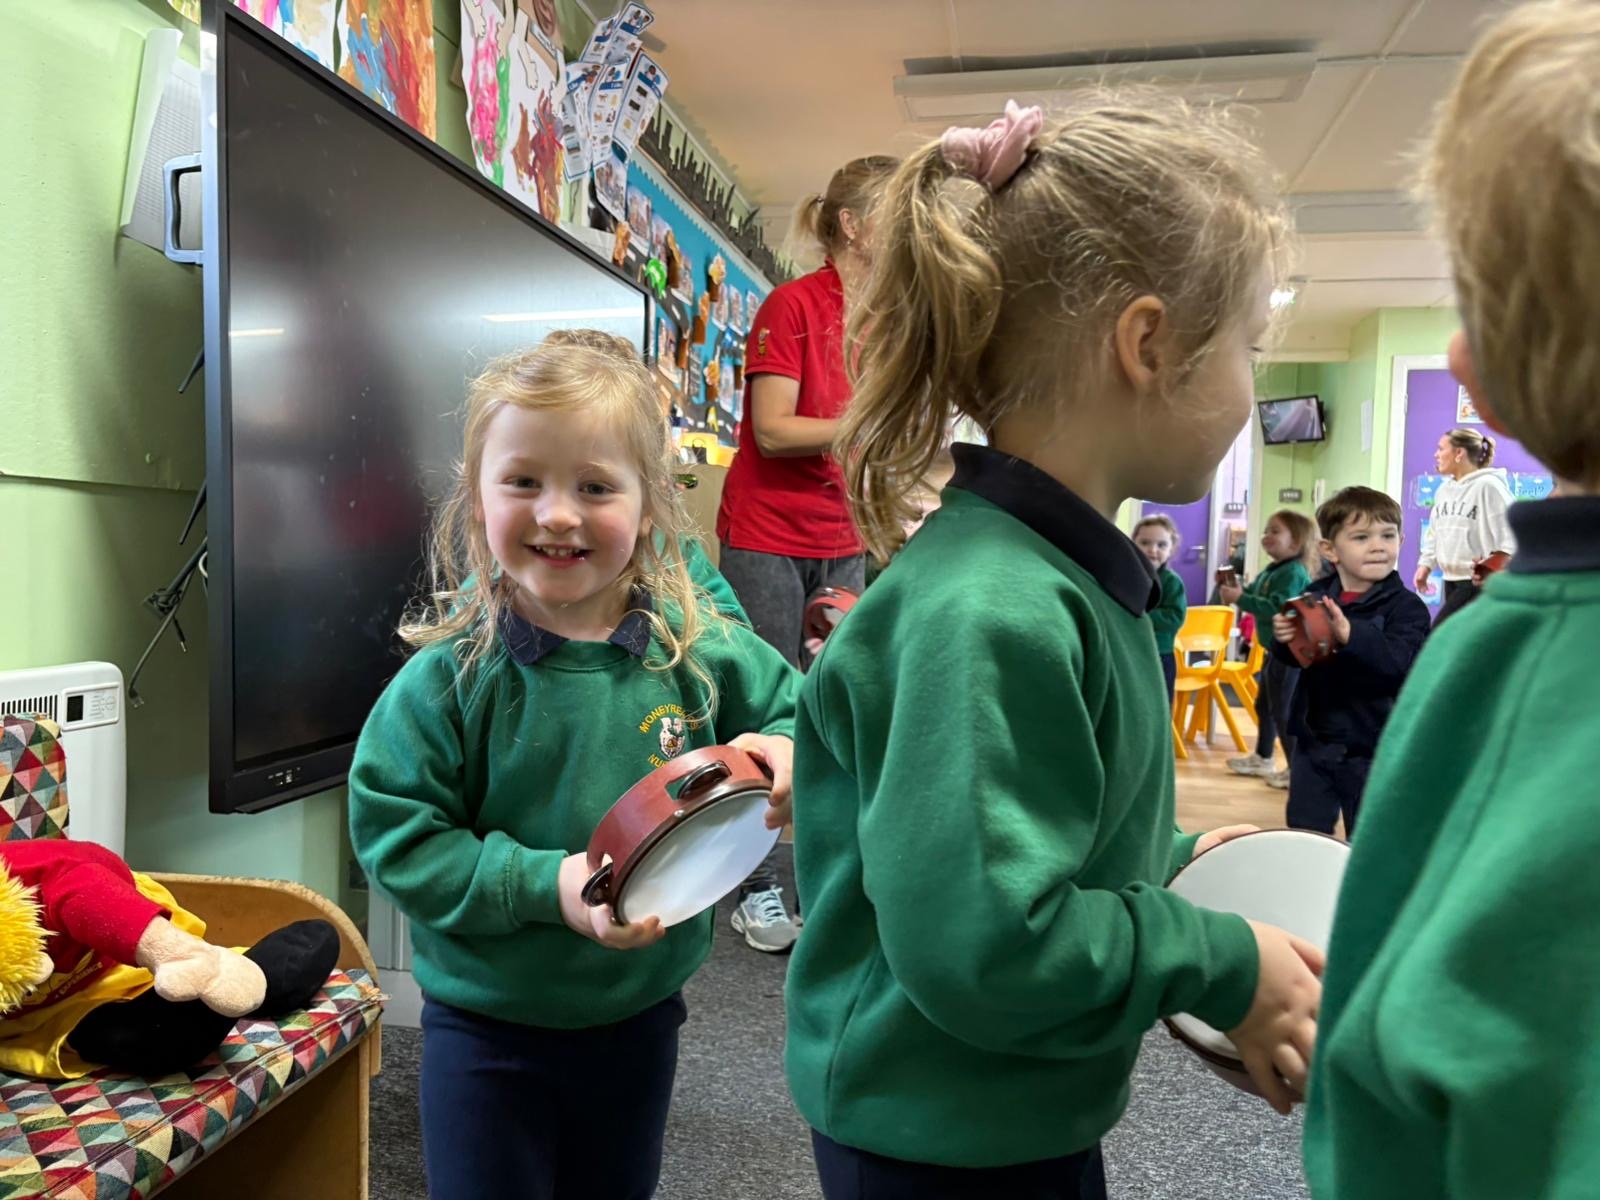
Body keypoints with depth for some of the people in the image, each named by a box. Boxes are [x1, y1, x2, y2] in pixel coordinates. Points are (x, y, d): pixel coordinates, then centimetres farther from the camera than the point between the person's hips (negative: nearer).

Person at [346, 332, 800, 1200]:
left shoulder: (700, 649, -12)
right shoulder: (453, 674, -19)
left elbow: (790, 704, 4)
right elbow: (393, 837, -16)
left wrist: (783, 753, -19)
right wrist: (547, 884, -26)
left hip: (640, 1019, 3)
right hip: (488, 1031, -3)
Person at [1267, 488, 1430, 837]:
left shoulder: (1406, 606, -12)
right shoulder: (1315, 597, -1)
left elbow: (1400, 662, -28)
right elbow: (1293, 658, 8)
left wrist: (1349, 634, -43)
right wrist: (1283, 640, -15)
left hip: (1371, 747, -4)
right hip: (1313, 741, 4)